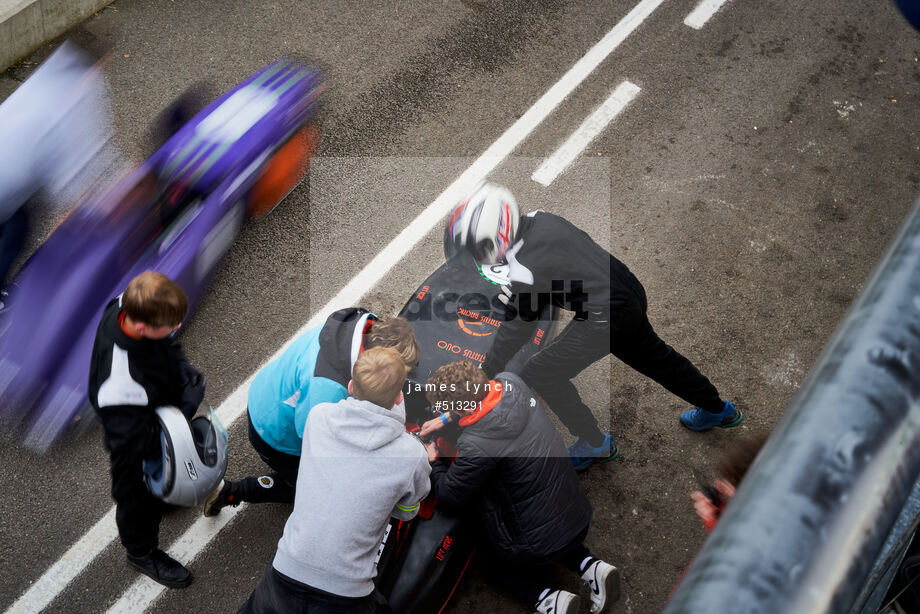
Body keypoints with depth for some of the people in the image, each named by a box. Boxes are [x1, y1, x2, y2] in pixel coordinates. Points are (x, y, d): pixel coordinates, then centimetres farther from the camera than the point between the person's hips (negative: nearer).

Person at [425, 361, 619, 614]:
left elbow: (450, 499, -16)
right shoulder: (512, 382, -13)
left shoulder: (477, 445, -33)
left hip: (536, 546, -7)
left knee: (496, 565, 26)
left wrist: (433, 464, 1)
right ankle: (590, 566, 15)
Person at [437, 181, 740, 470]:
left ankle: (595, 444, 15)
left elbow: (516, 328, -17)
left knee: (539, 374, -1)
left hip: (604, 315, -9)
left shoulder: (523, 266, -23)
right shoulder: (539, 220, 0)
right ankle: (718, 409, 51)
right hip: (632, 291, 9)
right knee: (651, 356, 30)